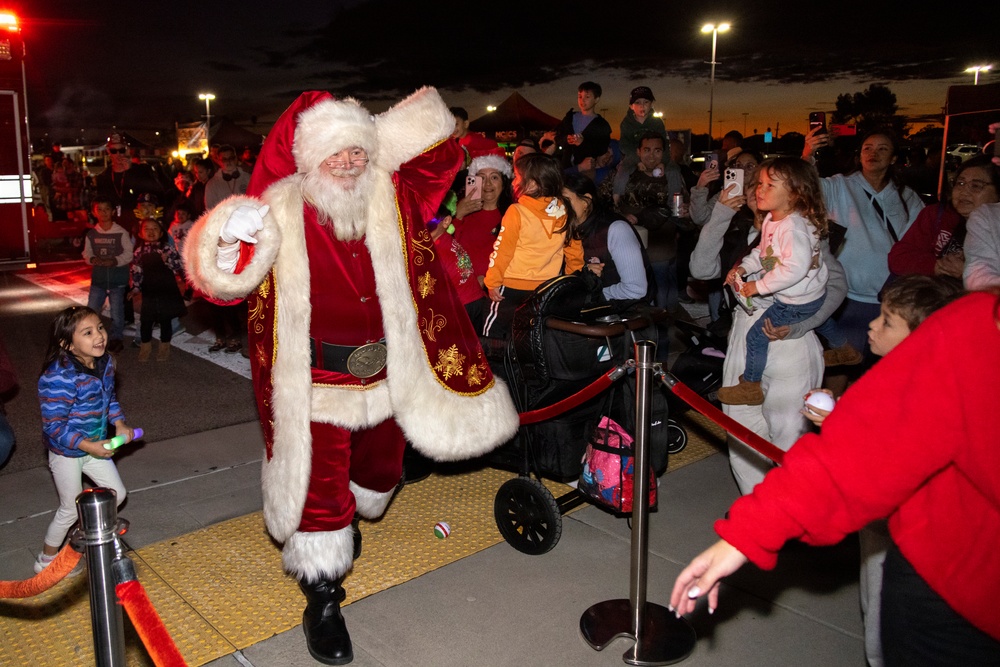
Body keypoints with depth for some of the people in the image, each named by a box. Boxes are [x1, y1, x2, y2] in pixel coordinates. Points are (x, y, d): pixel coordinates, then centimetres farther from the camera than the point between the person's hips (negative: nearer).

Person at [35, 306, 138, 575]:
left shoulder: (105, 362, -8)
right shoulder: (58, 378, -31)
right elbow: (54, 426, -27)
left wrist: (119, 424, -2)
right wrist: (88, 446, -29)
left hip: (95, 446, 7)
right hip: (66, 453, -7)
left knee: (117, 494, 14)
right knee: (71, 510, 9)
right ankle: (47, 560, 34)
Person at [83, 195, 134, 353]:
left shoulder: (121, 233, -7)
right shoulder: (91, 234, 3)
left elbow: (129, 254, -7)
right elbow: (87, 254, 10)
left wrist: (115, 261, -20)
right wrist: (93, 260, -11)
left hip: (118, 277, -3)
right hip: (98, 277, 3)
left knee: (117, 311, 6)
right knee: (90, 311, 4)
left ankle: (116, 339, 22)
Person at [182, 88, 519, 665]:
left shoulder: (390, 196, -1)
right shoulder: (281, 210, -11)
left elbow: (441, 154, 8)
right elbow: (226, 279, -14)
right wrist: (232, 236, -35)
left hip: (387, 373, 5)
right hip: (316, 378, -4)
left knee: (380, 467, 24)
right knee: (320, 484, 2)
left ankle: (348, 519, 58)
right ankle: (323, 599, 22)